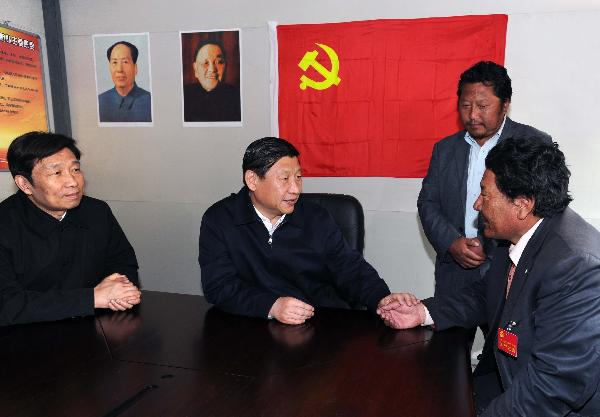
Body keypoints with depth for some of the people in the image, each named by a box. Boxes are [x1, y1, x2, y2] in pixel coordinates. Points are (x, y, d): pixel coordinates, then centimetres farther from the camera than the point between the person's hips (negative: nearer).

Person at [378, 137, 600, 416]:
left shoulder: (577, 267, -30)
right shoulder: (517, 238, -3)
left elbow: (559, 381, -31)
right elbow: (487, 295, 11)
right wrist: (423, 312, 0)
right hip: (504, 377, 7)